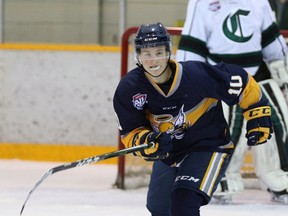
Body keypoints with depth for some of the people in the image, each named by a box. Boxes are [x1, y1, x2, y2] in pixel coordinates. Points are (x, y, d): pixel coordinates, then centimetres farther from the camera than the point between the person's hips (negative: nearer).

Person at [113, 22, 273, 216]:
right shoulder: (129, 89, -19)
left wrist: (259, 112, -10)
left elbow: (241, 81, -16)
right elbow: (129, 132, -11)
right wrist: (145, 142, -33)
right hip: (168, 152, 6)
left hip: (209, 146, -6)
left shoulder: (196, 74, -30)